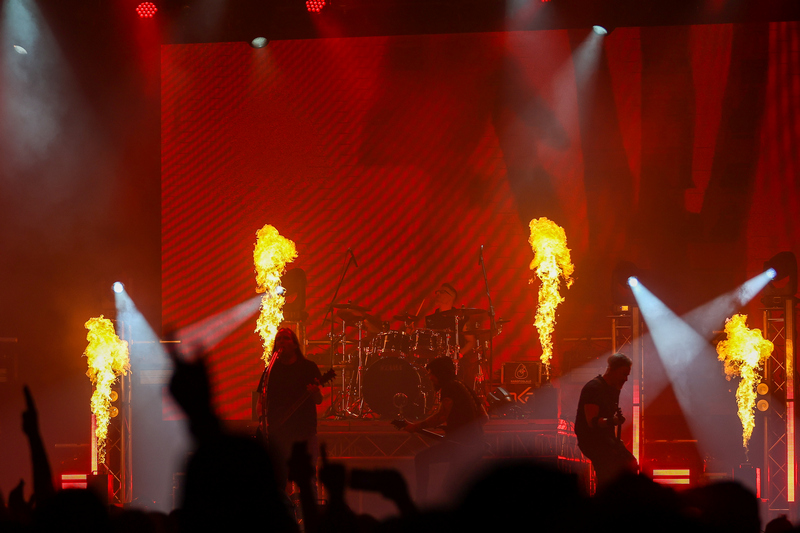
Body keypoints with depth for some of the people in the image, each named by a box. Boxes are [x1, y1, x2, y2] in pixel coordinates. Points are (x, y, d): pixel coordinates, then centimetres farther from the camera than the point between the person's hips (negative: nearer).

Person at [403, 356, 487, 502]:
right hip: (476, 448, 9)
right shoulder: (465, 388, 22)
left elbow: (442, 416, -20)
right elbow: (484, 417, 25)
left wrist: (418, 426, -11)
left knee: (421, 459, -5)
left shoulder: (450, 387, -6)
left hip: (460, 445, -9)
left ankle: (421, 501, -10)